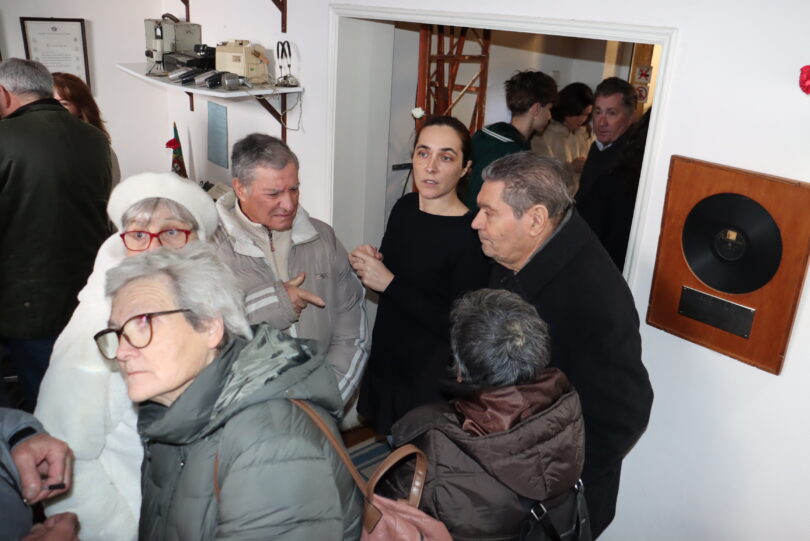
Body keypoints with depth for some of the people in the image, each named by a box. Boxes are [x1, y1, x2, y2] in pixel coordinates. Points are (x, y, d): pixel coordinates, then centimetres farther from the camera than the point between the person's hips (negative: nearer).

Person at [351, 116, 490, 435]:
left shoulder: (471, 235, -21)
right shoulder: (405, 207, 0)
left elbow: (458, 327, -23)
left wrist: (390, 284, -22)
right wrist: (369, 263, -9)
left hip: (429, 381, -6)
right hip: (385, 361, 7)